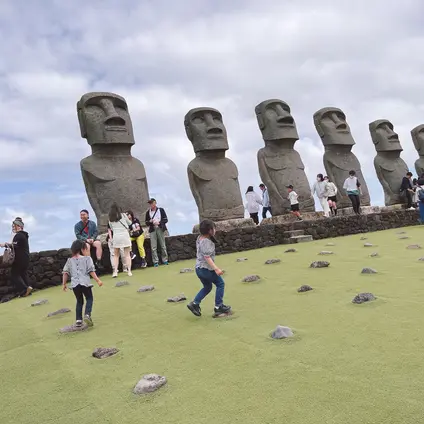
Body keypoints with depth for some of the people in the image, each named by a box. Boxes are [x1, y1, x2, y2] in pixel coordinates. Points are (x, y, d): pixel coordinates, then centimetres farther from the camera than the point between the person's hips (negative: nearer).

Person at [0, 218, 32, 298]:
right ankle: (28, 289, 10)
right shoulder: (24, 235, 16)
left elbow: (14, 246, -23)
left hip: (20, 259, -9)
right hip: (25, 258, 9)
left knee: (14, 275, -3)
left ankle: (24, 290, -13)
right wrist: (8, 244, 13)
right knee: (23, 274, 15)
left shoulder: (18, 235, -15)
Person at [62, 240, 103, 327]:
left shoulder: (70, 260, 12)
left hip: (74, 284, 4)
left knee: (79, 301, 19)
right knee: (89, 299, 12)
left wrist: (64, 283, 18)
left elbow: (65, 272, 9)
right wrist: (98, 280, -5)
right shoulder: (87, 258, -1)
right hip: (85, 283, -4)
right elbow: (91, 271, -7)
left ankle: (78, 320, 13)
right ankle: (87, 315, -10)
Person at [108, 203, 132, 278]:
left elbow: (111, 228, 10)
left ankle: (115, 272, 3)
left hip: (116, 236, 2)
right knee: (127, 254, 3)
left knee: (116, 255, 11)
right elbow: (129, 223, 13)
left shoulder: (110, 219, 6)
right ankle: (129, 271, 0)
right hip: (125, 235, -1)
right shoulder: (123, 215, 1)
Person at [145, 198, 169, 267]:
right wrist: (150, 222, -11)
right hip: (152, 230, 1)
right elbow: (147, 223, 11)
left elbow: (165, 219, 2)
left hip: (160, 229, -1)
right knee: (153, 247, -4)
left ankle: (165, 260, 12)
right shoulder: (148, 212, 9)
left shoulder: (161, 210, 5)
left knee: (163, 246, 3)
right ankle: (155, 262, 0)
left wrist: (159, 222, -14)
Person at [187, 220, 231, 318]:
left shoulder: (199, 238, 8)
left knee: (207, 287, 23)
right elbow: (207, 257, -25)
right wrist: (216, 269, -27)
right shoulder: (206, 241, -20)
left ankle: (195, 303, 15)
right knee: (220, 284, 5)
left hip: (199, 268, 9)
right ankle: (218, 306, 7)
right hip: (206, 268, -9)